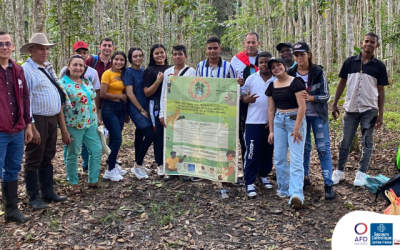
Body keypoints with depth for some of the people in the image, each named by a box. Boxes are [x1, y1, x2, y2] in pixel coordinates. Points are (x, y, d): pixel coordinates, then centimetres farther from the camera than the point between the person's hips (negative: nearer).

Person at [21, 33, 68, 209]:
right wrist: (32, 128, -20)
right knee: (33, 160, 4)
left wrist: (63, 127, 15)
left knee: (47, 158, 17)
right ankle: (33, 198, 15)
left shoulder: (48, 69, 15)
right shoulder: (26, 70, -11)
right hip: (37, 120, -8)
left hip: (52, 119, 8)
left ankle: (48, 193, 28)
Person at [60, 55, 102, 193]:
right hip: (74, 125, -7)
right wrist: (64, 129, -16)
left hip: (91, 124, 7)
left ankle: (93, 180, 23)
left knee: (97, 150, 9)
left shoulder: (87, 81, 8)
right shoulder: (63, 83, -12)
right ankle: (73, 184, 21)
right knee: (72, 155, 7)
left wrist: (97, 119, 15)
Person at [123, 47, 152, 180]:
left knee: (140, 133, 12)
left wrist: (145, 109, 7)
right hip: (135, 109, -7)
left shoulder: (144, 71, 9)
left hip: (144, 107, 7)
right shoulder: (128, 72, -10)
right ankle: (137, 166, -1)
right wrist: (142, 110, -12)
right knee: (150, 134, -14)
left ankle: (138, 165, 24)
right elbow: (130, 94, -14)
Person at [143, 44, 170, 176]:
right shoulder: (149, 71, 1)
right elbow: (147, 93, -4)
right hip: (156, 106, -3)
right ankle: (160, 164, 12)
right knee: (158, 135, 1)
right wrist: (158, 81, -16)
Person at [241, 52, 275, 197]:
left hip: (272, 122, 2)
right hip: (253, 121, -1)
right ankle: (249, 183, 3)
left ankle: (263, 175, 31)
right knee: (252, 153, -2)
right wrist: (246, 99, -18)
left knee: (268, 152, 12)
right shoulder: (251, 79, 2)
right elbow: (241, 95, 5)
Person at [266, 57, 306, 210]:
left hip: (295, 120, -6)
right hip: (278, 121, 6)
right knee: (279, 158, 8)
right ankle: (284, 189, 22)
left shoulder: (295, 82, -8)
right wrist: (271, 130, 11)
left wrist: (296, 128, -17)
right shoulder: (272, 86, 9)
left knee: (296, 159, -11)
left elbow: (302, 106, -13)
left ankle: (296, 195, -17)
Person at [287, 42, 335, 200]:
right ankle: (305, 177, 27)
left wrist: (310, 97, -27)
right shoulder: (291, 74, -2)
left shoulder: (318, 72, -9)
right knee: (304, 147, 11)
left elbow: (326, 95, -11)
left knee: (323, 148, -4)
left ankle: (328, 184, -1)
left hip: (318, 115, -2)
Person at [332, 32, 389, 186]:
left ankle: (361, 173, 15)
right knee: (345, 142, 8)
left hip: (369, 110, 0)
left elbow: (381, 90, 2)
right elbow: (342, 83, 7)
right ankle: (339, 171, 20)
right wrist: (335, 104, 3)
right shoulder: (350, 62, 1)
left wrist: (381, 114, -2)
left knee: (367, 143, 5)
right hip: (350, 108, 1)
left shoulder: (379, 66, 0)